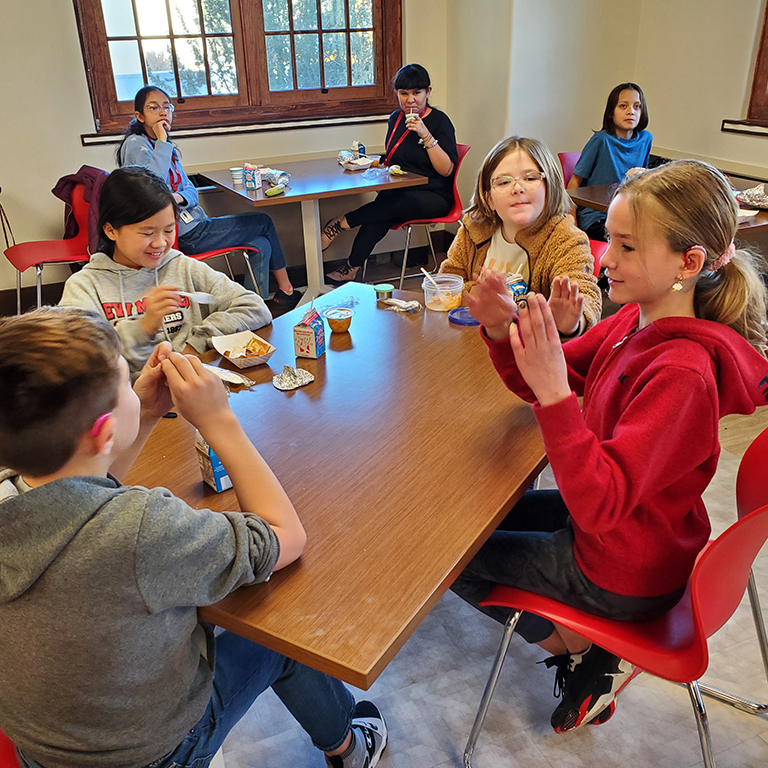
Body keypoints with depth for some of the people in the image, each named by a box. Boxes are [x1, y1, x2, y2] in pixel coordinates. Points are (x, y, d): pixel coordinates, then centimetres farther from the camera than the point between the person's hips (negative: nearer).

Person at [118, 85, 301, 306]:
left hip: (194, 226, 8)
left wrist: (180, 197, -13)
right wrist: (162, 141, -23)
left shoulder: (167, 147, 17)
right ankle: (286, 292, 19)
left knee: (261, 245, 4)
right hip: (186, 236, -8)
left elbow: (190, 189, 12)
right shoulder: (135, 144, -11)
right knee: (264, 222, 3)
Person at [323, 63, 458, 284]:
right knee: (382, 208, -30)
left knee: (396, 203, -37)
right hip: (400, 193, 5)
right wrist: (379, 162, 6)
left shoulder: (439, 120, -5)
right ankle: (351, 270, -29)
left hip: (433, 197, -5)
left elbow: (446, 169, -15)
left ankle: (342, 223, -21)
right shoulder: (396, 118, 12)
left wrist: (425, 135, -23)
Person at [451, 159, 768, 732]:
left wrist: (554, 393, -44)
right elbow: (544, 382, 0)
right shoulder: (636, 318, -8)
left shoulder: (682, 372, -33)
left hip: (624, 572, -8)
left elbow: (600, 506, -36)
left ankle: (582, 652, 17)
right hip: (610, 516, 8)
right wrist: (504, 333, -20)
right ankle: (586, 649, 23)